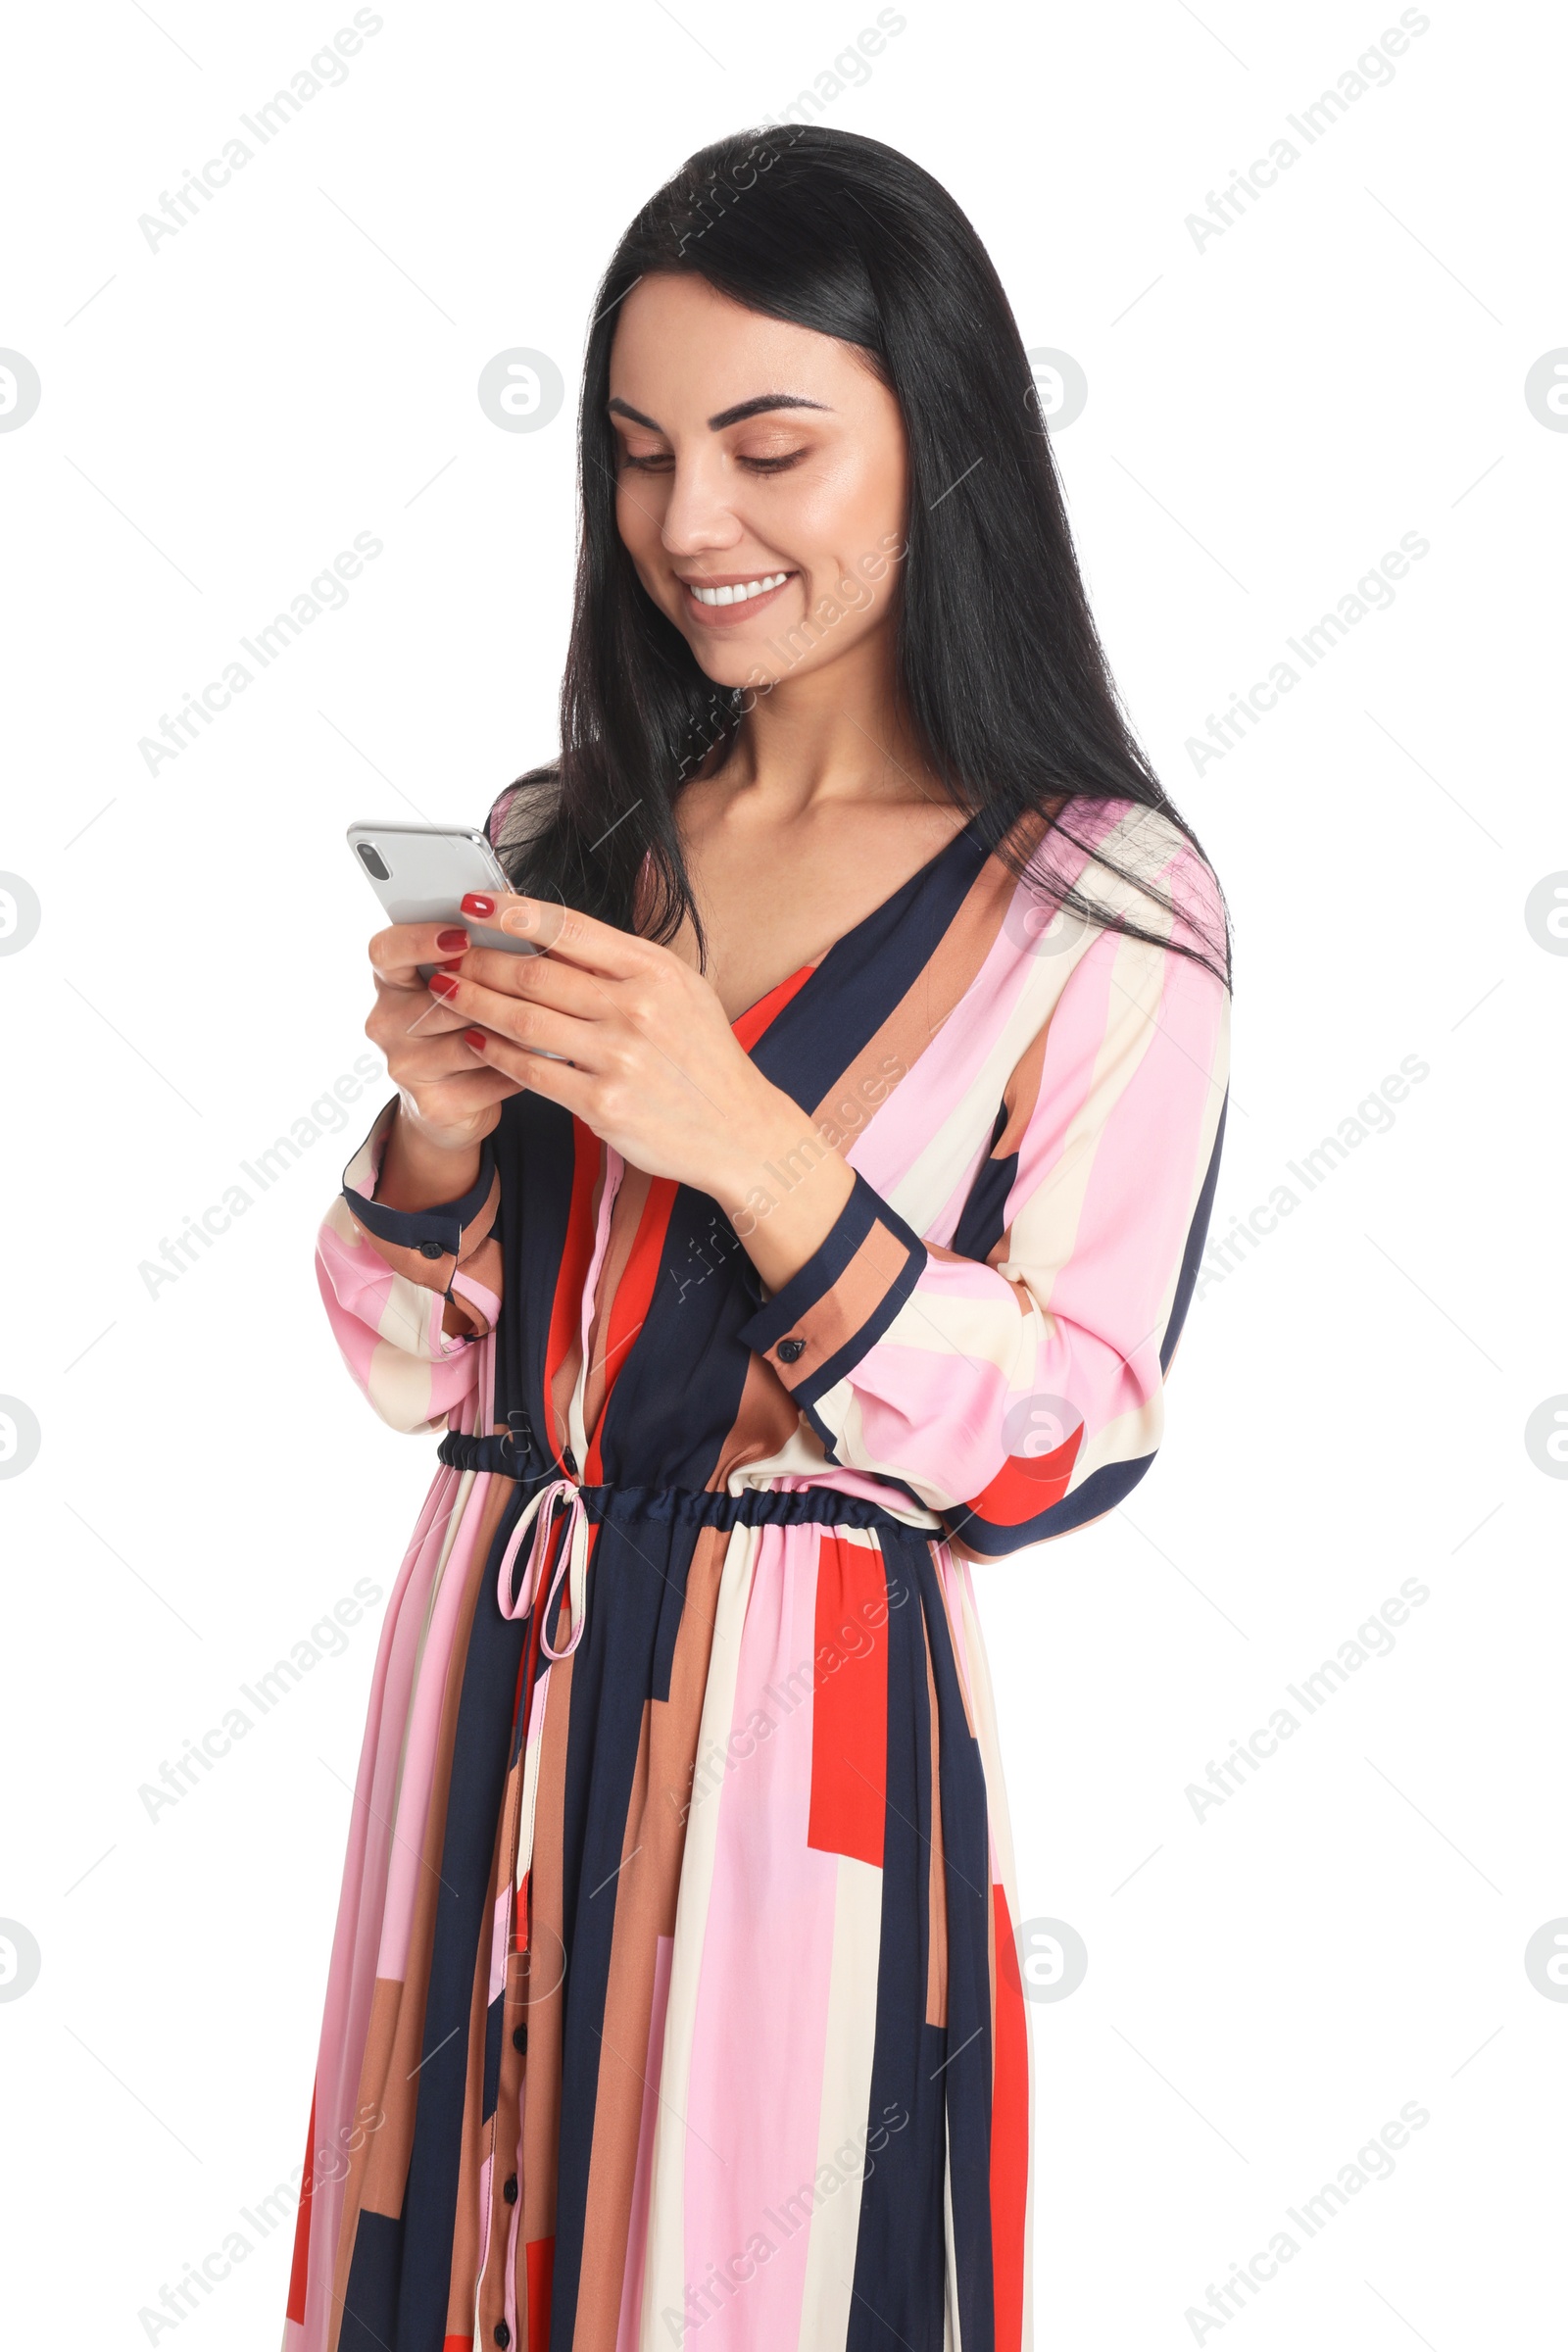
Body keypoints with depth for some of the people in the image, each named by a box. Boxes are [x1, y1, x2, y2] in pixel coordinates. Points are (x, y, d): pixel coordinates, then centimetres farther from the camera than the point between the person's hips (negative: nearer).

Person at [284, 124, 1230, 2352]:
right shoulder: (558, 845, 5)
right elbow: (416, 1369, 8)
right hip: (490, 1682, 5)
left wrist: (747, 1146, -24)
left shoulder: (1099, 910, -9)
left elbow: (1068, 1446, -13)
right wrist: (438, 1131, -13)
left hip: (805, 1733, -4)